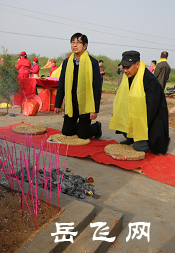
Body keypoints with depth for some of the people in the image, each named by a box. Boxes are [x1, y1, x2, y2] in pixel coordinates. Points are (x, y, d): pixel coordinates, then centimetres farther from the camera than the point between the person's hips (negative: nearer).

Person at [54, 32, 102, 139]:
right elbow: (61, 85, 11)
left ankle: (97, 127, 31)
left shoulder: (93, 62, -8)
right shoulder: (67, 62, 5)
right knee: (66, 132, 10)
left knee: (82, 135, 1)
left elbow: (97, 88, -9)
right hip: (70, 105, 5)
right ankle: (81, 126, 38)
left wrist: (95, 110, -12)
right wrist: (58, 104, 8)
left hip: (85, 105, -4)